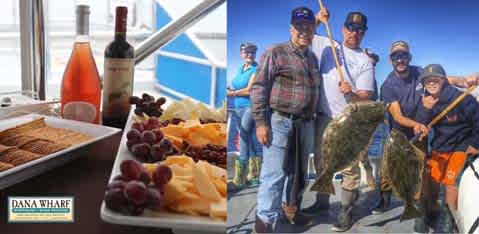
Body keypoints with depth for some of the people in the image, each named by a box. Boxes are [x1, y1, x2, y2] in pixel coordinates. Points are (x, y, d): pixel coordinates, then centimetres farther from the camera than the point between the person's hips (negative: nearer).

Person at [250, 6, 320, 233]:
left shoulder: (312, 58, 16)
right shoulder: (275, 52, -5)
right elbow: (259, 88, -9)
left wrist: (313, 120, 18)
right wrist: (261, 123, -15)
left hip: (305, 124, 7)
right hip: (279, 121, -7)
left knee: (297, 171, 15)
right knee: (274, 172, -8)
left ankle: (290, 209, 30)